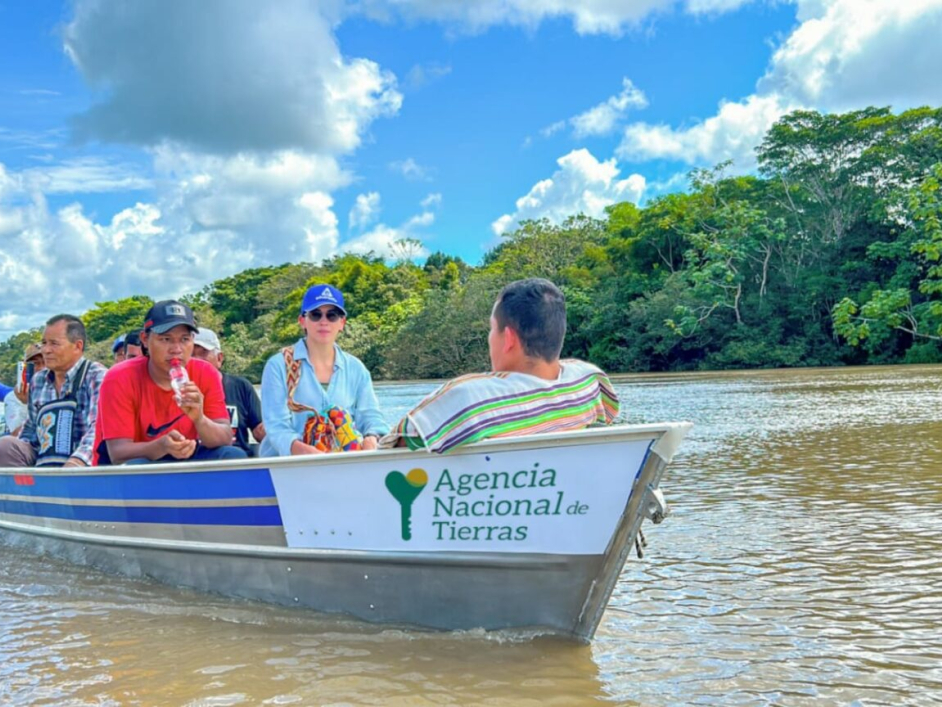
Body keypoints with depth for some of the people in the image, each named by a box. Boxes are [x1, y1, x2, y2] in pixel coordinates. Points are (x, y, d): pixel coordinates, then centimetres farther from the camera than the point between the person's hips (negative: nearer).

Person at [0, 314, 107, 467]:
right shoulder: (37, 381, 18)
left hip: (82, 472, -6)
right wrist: (15, 452, 3)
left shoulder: (96, 376, -2)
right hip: (41, 468, 6)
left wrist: (78, 461, -33)